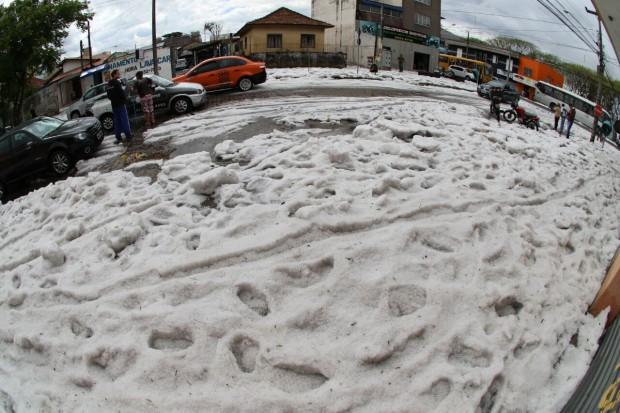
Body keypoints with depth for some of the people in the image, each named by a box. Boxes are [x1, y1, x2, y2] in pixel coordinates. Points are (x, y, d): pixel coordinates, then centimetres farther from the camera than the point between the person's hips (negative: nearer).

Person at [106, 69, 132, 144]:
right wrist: (125, 100, -3)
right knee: (124, 120, -3)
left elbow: (109, 95, 17)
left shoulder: (109, 84, 12)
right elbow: (122, 93, -18)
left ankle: (118, 138, 9)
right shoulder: (117, 83, -14)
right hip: (120, 104, -8)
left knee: (117, 121, 10)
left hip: (114, 105, 8)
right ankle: (128, 136, -2)